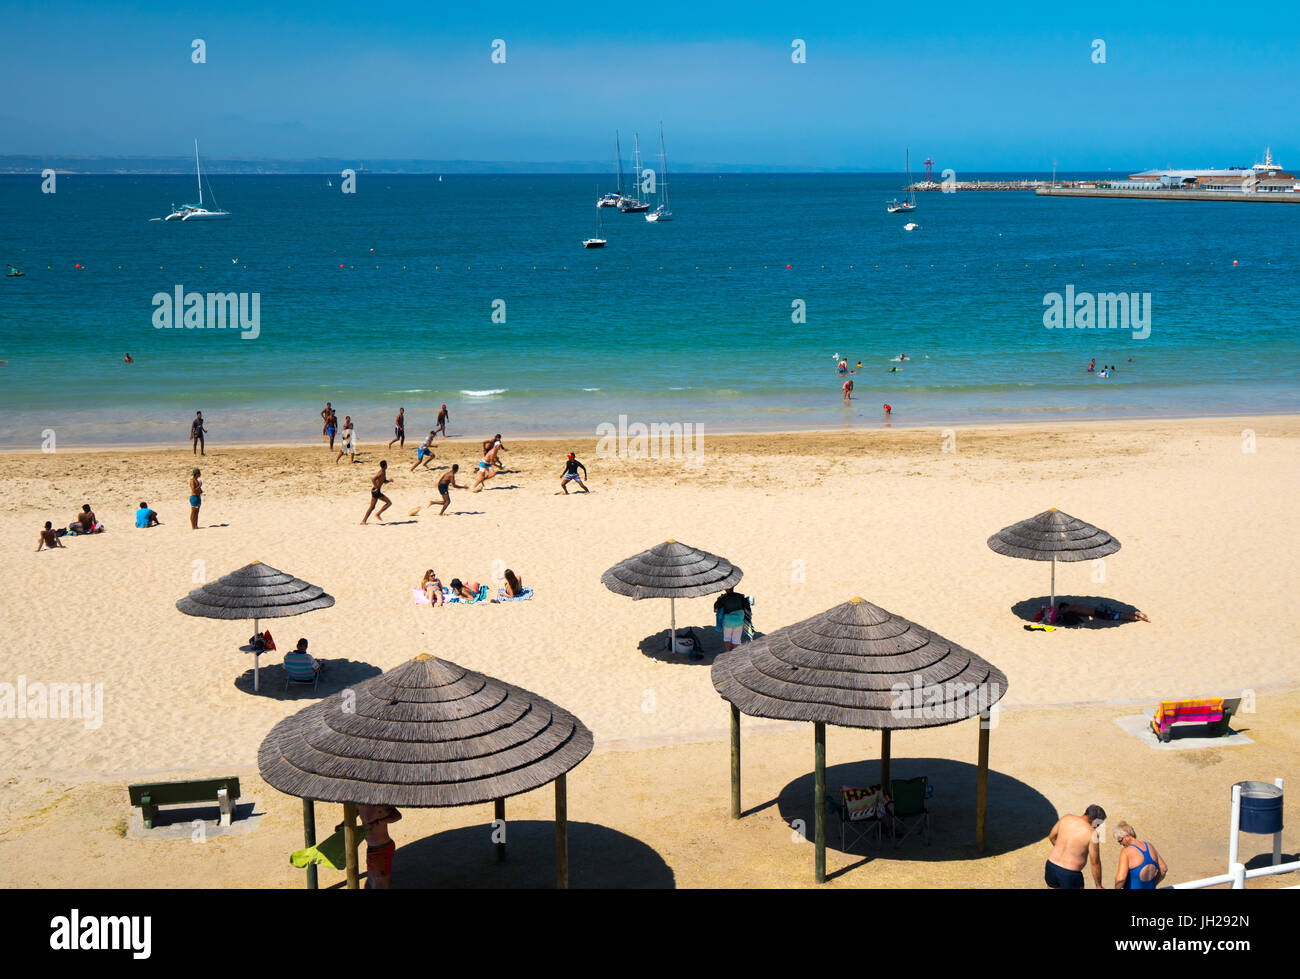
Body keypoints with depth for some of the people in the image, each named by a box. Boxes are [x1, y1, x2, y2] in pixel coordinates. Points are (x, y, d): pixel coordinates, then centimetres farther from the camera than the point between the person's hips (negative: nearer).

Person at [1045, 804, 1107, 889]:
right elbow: (1095, 863, -10)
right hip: (1070, 875, -5)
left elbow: (1052, 836, 15)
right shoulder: (1092, 834, -15)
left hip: (1051, 866, 5)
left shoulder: (1066, 818, -1)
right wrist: (1099, 886, 2)